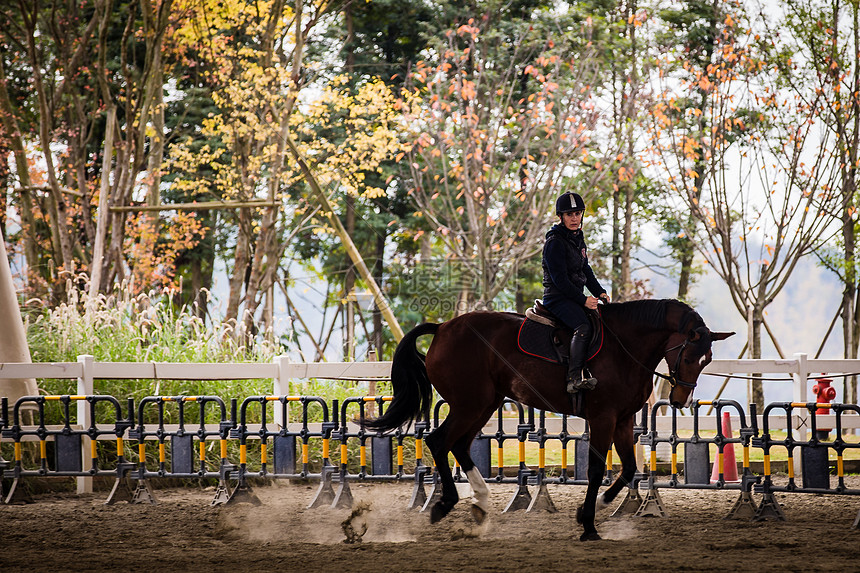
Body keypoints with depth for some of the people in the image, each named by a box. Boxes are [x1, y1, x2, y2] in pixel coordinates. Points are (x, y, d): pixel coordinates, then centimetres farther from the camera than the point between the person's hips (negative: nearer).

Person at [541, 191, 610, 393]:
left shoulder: (578, 239, 16)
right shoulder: (555, 242, -13)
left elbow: (586, 271, 22)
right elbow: (560, 279, -17)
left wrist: (599, 292, 7)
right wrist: (583, 300, -19)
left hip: (575, 297, 10)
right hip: (557, 298, -10)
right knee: (583, 326, -32)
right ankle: (574, 379, -42)